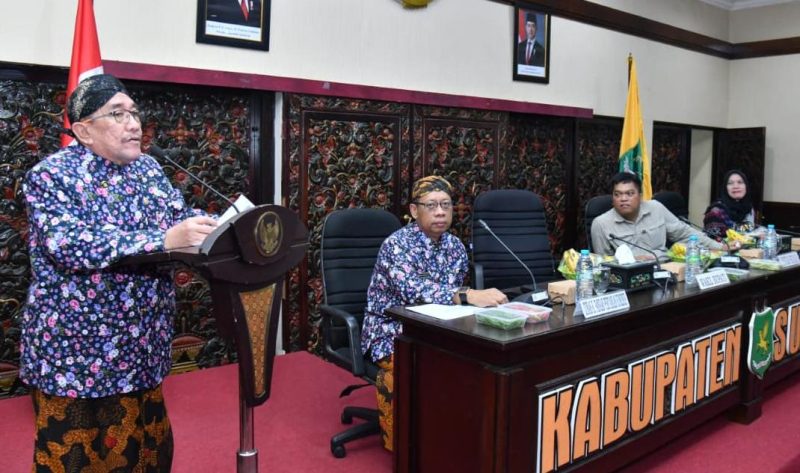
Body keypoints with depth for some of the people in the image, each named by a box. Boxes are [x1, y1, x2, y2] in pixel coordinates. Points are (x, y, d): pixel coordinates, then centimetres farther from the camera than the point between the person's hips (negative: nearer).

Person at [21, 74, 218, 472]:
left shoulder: (147, 168, 8)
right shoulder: (51, 175, -10)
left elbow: (181, 217, 6)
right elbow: (70, 245, -25)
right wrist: (164, 241, -35)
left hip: (141, 344, 5)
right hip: (76, 348, -5)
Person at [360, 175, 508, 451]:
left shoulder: (455, 246, 3)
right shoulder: (396, 244, -17)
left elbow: (452, 294, 9)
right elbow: (413, 290, -34)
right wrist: (469, 296, -46)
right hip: (391, 332, -5)